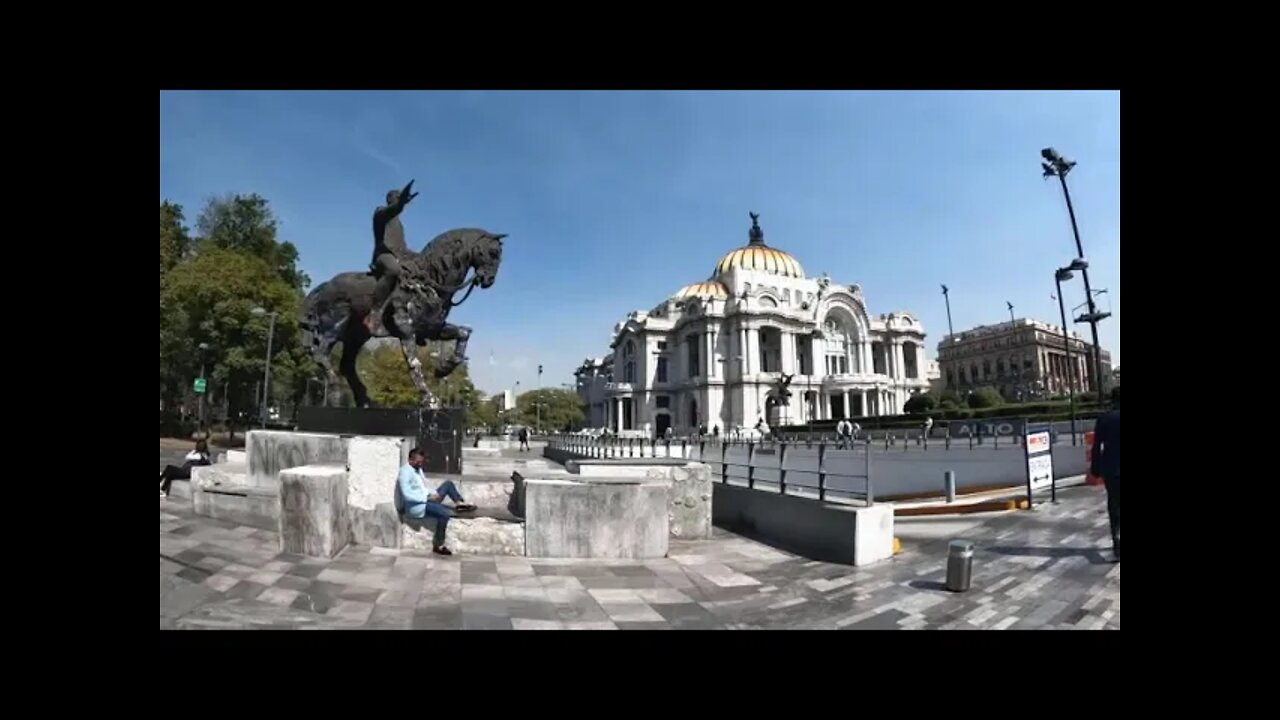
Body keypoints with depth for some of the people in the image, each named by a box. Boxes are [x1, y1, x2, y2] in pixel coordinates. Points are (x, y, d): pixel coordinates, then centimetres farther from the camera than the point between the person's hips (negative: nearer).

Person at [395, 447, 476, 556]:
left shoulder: (418, 470, 15)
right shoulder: (405, 472, -14)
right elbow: (407, 495, -23)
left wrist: (432, 495, -3)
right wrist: (427, 497, -21)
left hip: (425, 500, 9)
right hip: (415, 506, -9)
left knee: (448, 483, 5)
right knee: (445, 513, -28)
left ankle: (460, 503, -2)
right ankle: (438, 546, -19)